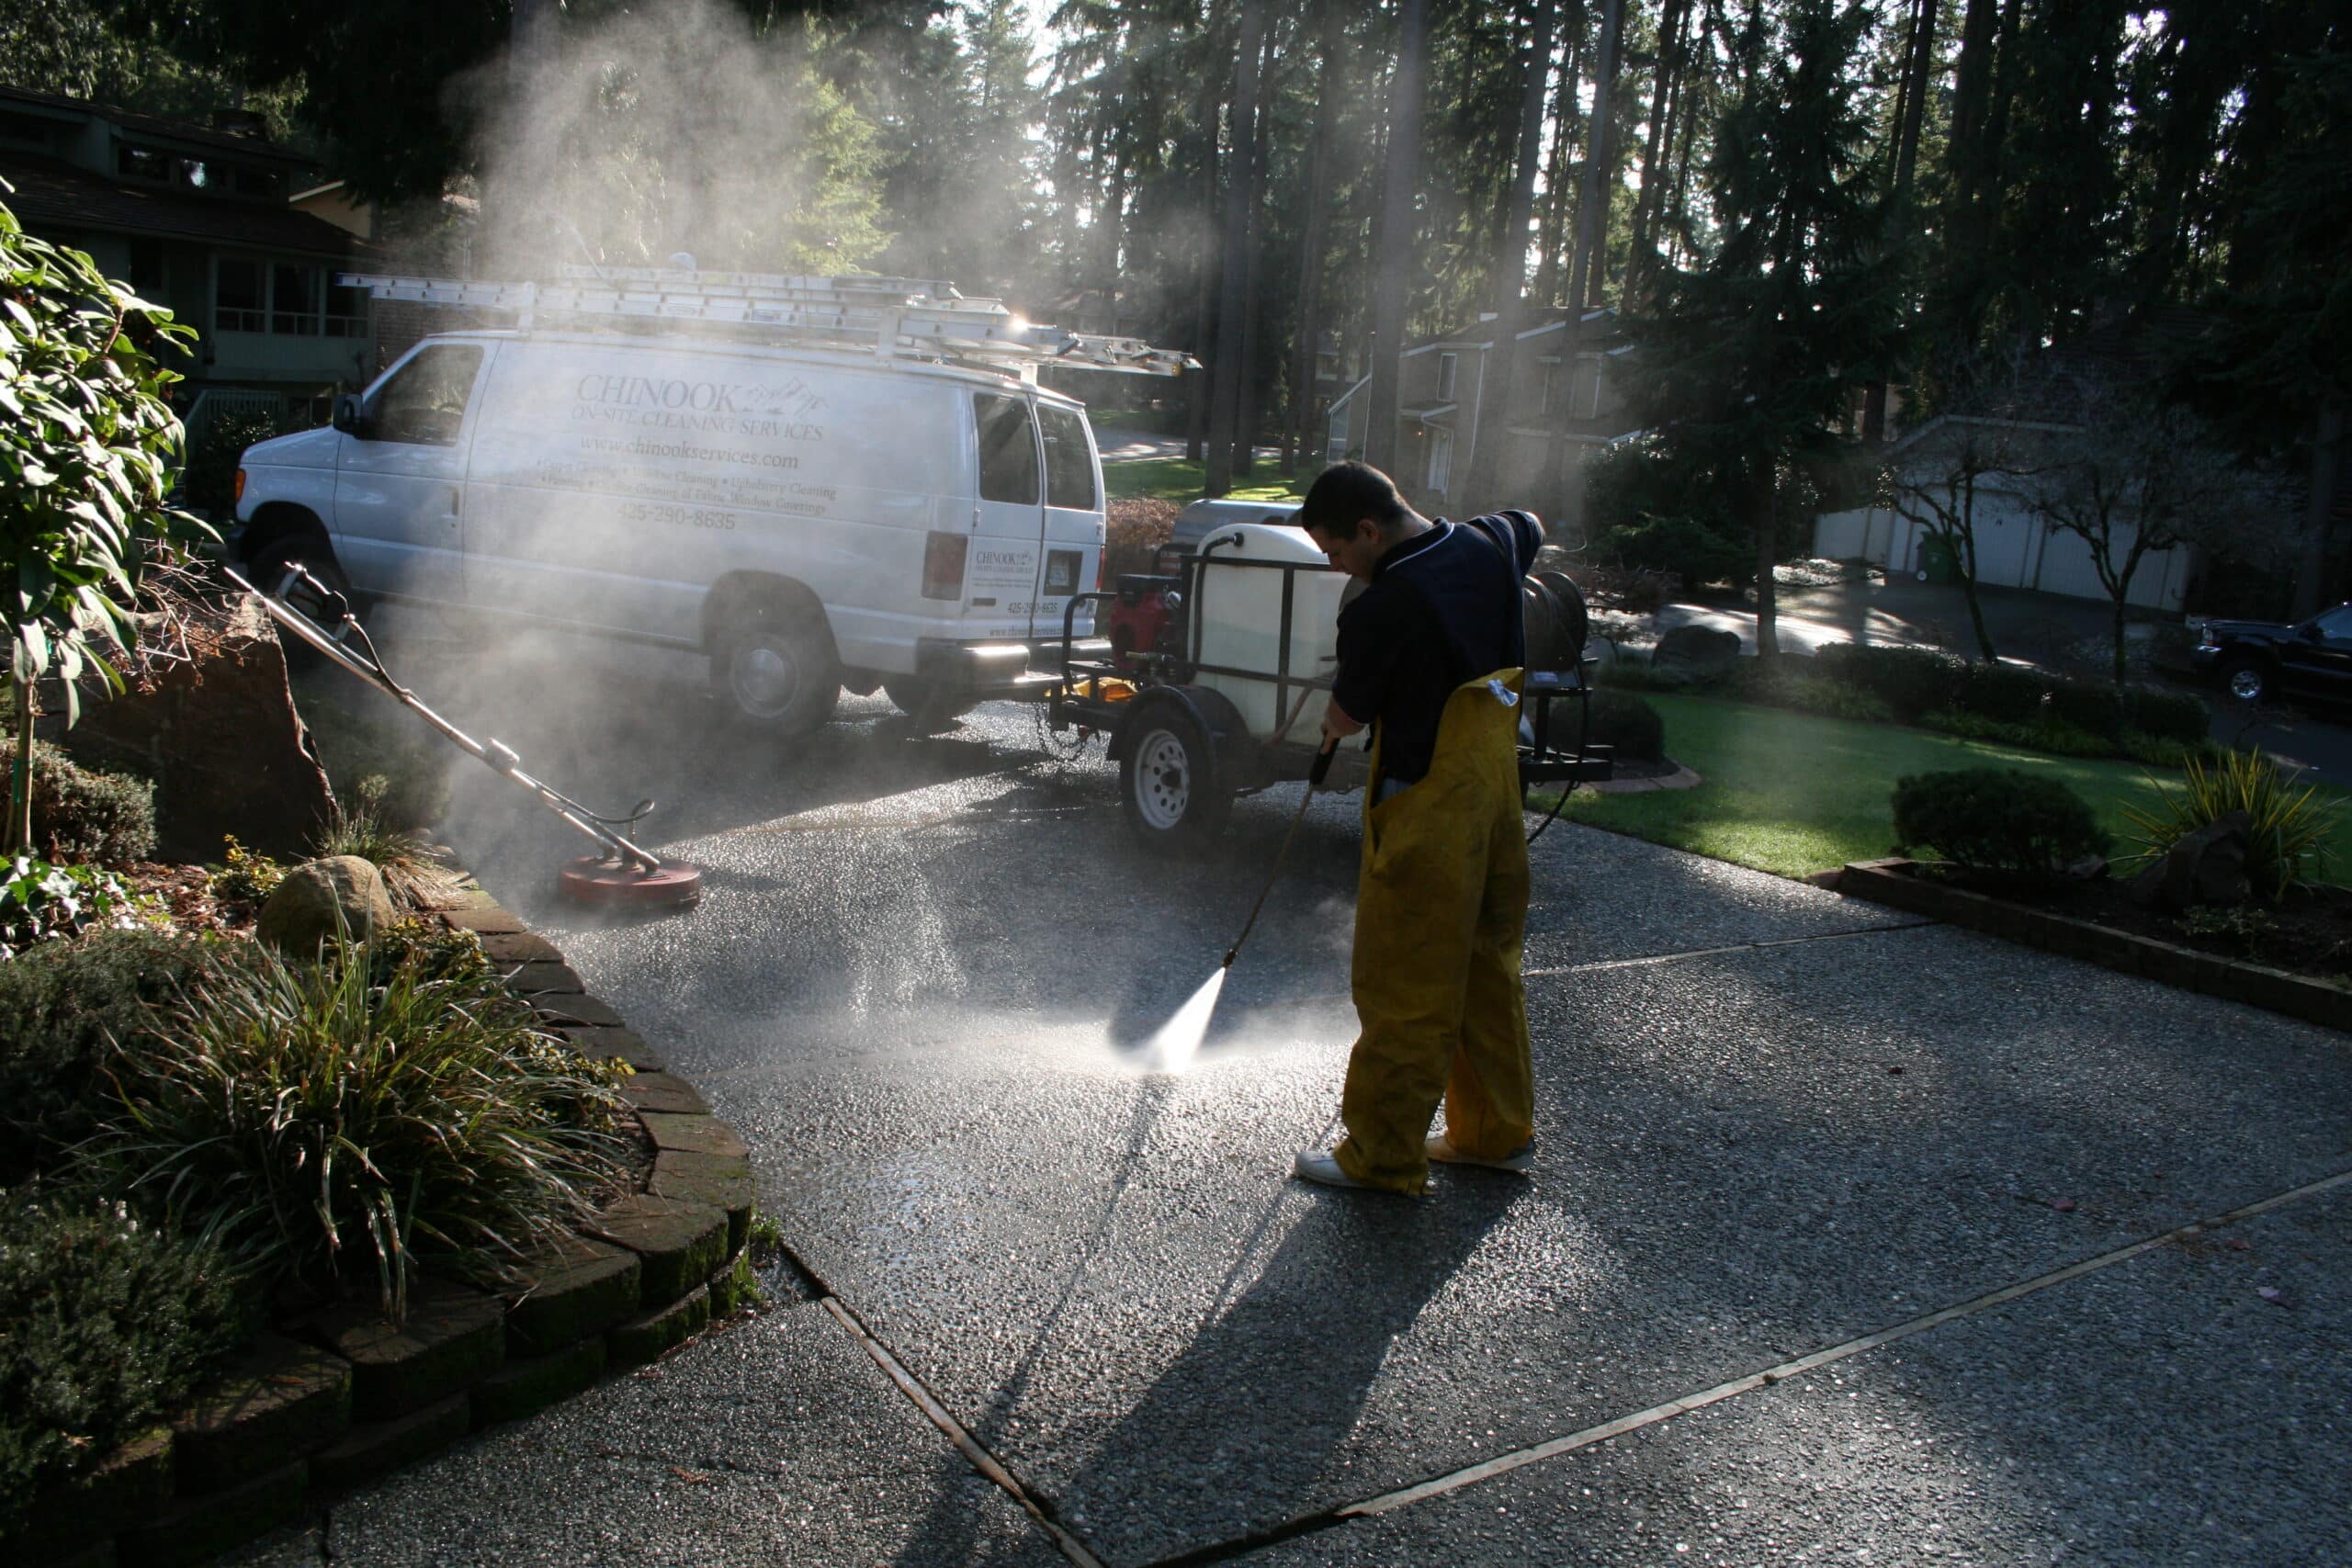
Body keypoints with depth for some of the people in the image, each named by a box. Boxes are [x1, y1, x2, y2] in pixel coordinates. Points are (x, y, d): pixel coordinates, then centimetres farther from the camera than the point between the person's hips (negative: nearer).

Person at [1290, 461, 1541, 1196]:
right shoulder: (1489, 546, 0)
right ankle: (1497, 1132, 30)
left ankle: (1383, 1156, 14)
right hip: (1495, 798, 9)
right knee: (1486, 967, 18)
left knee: (1404, 989, 2)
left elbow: (1346, 718, -9)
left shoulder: (1383, 608, -23)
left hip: (1425, 814, -8)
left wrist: (1335, 720, 13)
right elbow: (1530, 526, 26)